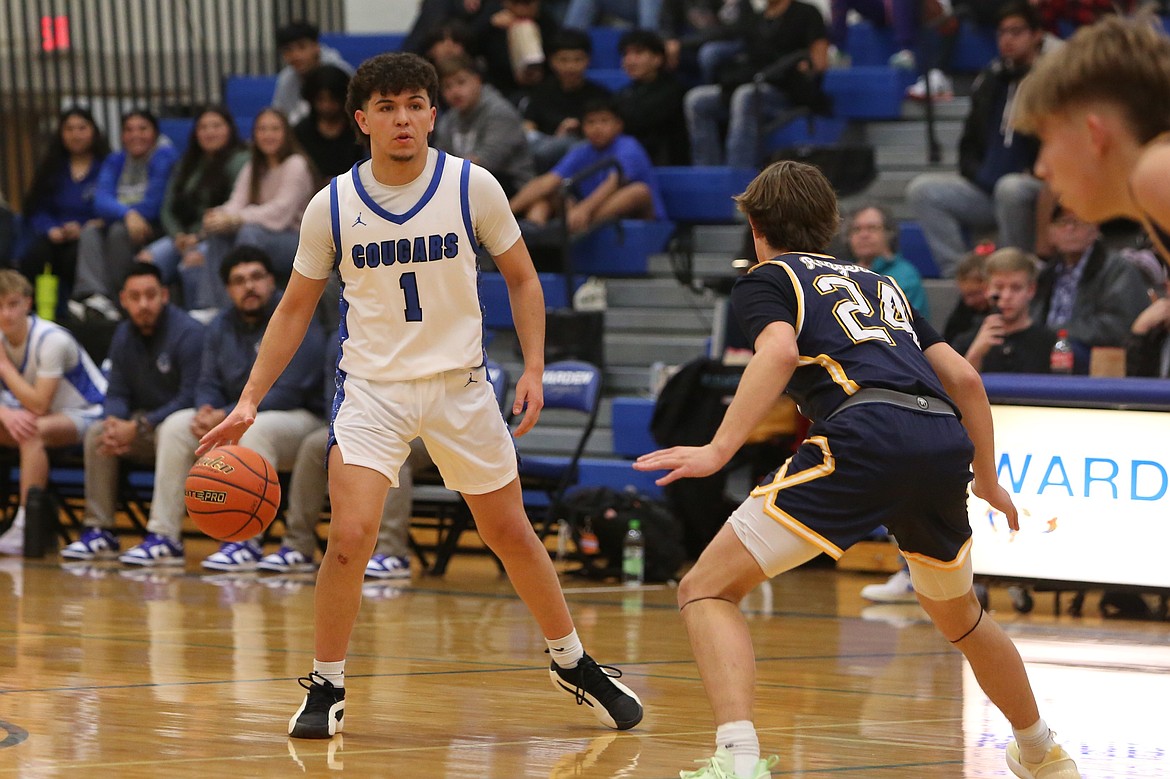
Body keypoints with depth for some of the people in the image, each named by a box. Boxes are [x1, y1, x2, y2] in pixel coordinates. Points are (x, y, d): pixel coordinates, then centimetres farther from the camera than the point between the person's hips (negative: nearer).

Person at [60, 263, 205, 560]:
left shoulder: (188, 333, -17)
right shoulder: (124, 335, 6)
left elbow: (191, 398, -22)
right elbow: (117, 394, 6)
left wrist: (139, 427, -25)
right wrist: (114, 423, -19)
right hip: (144, 420, 6)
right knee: (96, 432, -16)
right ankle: (99, 531, -17)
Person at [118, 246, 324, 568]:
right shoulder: (221, 327, 9)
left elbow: (289, 393, -21)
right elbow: (208, 384, 11)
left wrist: (228, 417, -24)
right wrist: (206, 410, -16)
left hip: (298, 419, -7)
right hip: (237, 420, 7)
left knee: (254, 429, -38)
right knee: (176, 426, -10)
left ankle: (245, 542, -39)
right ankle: (164, 536, -12)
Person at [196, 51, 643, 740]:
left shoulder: (472, 186, -8)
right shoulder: (333, 206, -6)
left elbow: (522, 278, 4)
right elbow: (297, 306, 4)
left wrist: (534, 366, -8)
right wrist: (250, 399, -2)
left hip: (461, 385, 1)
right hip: (372, 387, -1)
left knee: (512, 534, 11)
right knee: (350, 538, -17)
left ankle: (573, 662, 31)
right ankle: (327, 689, 0)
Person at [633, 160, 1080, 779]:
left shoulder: (766, 279, 17)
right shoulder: (878, 284, 34)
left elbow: (780, 352, -6)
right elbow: (963, 378, 27)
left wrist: (719, 449, -14)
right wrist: (986, 479, 38)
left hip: (865, 437, -6)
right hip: (947, 440, 6)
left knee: (707, 590, -1)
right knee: (958, 616, 33)